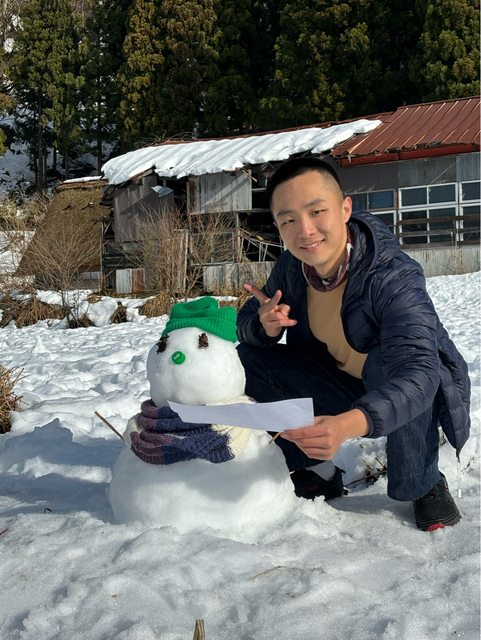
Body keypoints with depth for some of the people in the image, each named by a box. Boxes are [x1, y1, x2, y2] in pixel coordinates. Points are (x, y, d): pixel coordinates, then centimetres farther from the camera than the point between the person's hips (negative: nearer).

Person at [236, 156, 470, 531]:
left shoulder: (393, 277, -32)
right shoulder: (292, 267, -13)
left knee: (388, 361, -39)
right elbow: (247, 323, -1)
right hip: (345, 387, 6)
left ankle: (424, 484, -14)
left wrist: (351, 424, -64)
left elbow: (418, 373, -45)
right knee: (247, 359, -9)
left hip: (421, 391, -5)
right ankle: (316, 471, 5)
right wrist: (264, 325, -28)